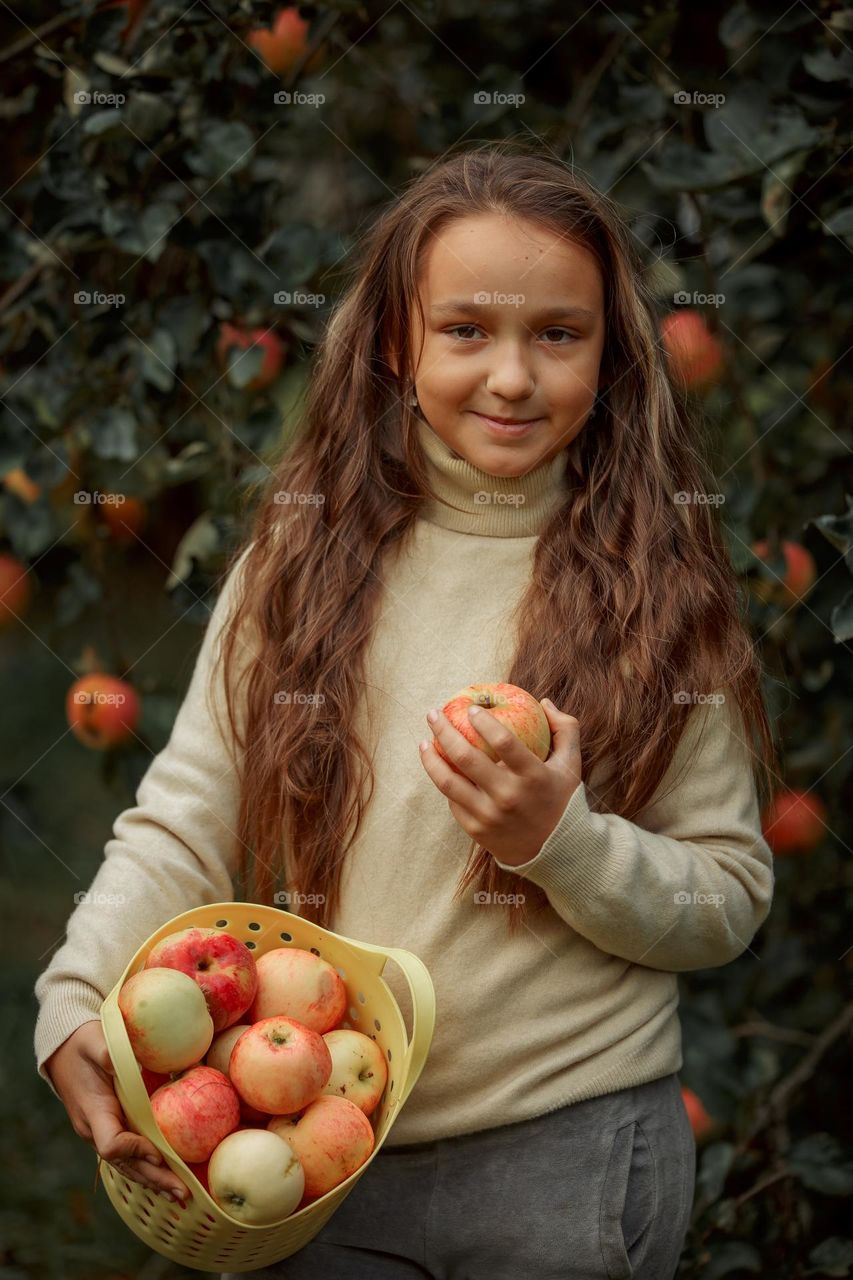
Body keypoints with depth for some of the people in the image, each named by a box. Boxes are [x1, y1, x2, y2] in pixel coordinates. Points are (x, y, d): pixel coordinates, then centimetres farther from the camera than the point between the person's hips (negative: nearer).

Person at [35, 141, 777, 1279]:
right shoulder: (301, 555, 0)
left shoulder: (657, 587, -5)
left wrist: (562, 842, -20)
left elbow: (730, 904, -3)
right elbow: (183, 825, -2)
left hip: (566, 1154, -2)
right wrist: (75, 1004, -17)